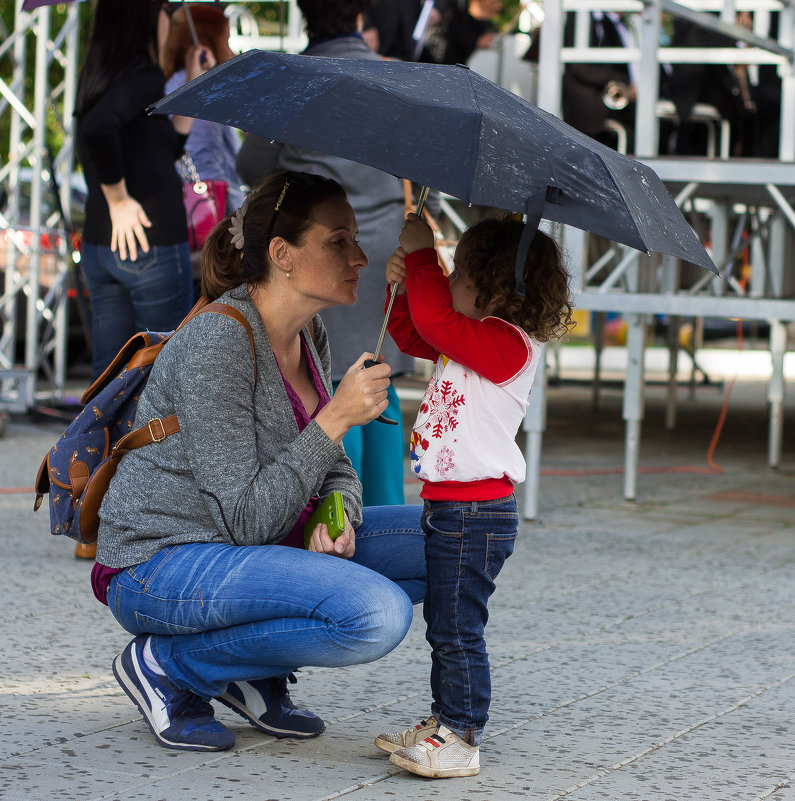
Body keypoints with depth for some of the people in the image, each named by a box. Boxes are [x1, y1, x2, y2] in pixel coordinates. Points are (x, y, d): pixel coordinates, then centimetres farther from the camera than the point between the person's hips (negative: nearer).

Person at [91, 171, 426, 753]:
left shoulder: (310, 336, 6)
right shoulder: (216, 344, -22)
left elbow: (333, 468, 17)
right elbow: (247, 520, -23)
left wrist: (340, 515, -7)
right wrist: (337, 418, -25)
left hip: (252, 551, 9)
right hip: (161, 567, -9)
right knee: (378, 615, -29)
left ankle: (259, 671, 7)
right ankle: (168, 666, -9)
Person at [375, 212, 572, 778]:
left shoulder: (508, 345, -19)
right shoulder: (474, 342, 12)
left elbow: (435, 319, -30)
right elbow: (413, 333, 24)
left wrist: (421, 253, -18)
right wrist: (405, 284, 7)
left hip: (474, 513, -10)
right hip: (450, 508, 10)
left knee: (457, 630, -5)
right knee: (445, 627, 18)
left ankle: (461, 739, 2)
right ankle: (444, 722, 28)